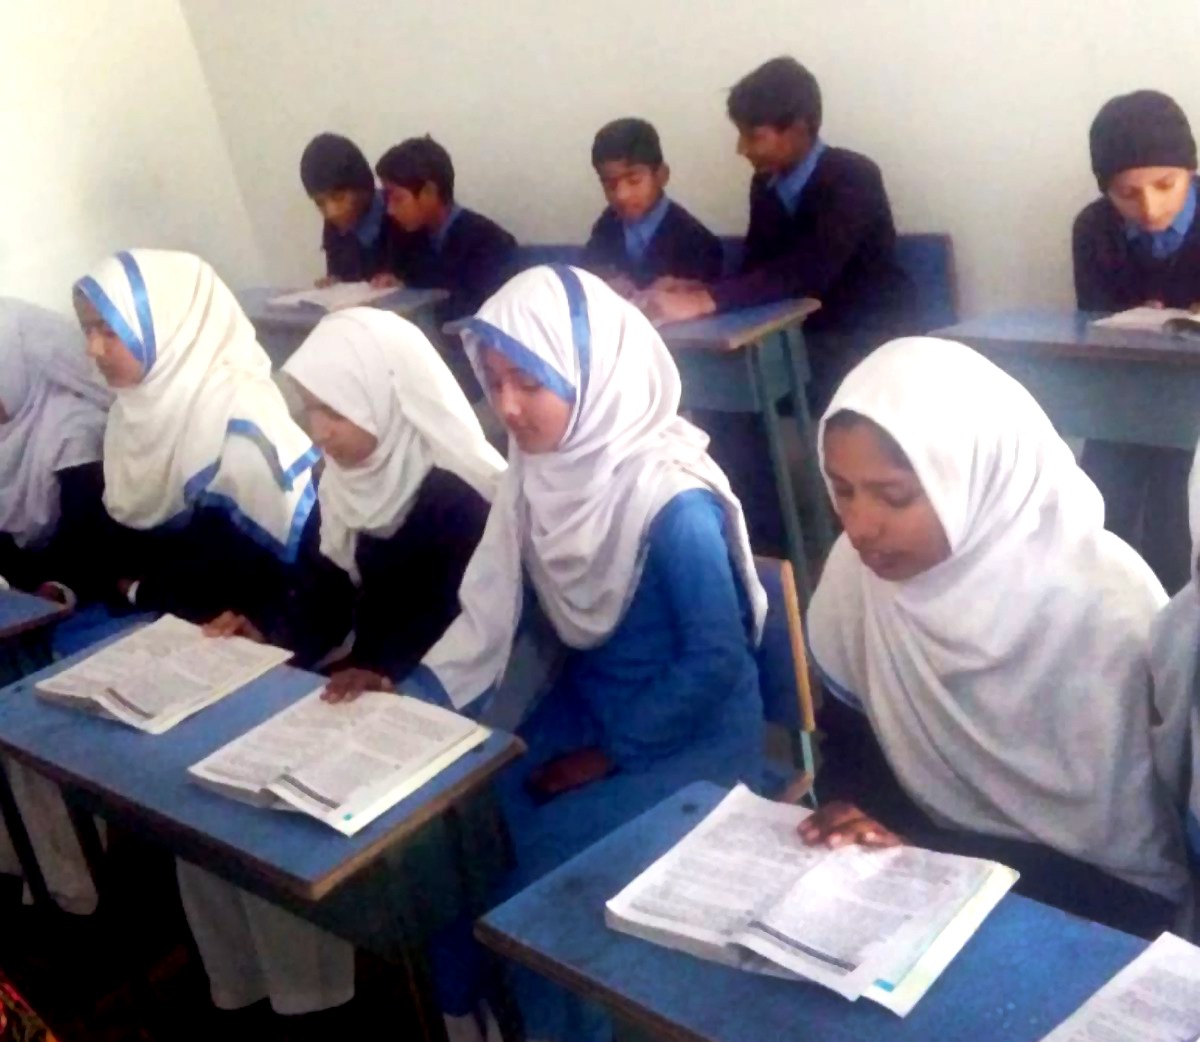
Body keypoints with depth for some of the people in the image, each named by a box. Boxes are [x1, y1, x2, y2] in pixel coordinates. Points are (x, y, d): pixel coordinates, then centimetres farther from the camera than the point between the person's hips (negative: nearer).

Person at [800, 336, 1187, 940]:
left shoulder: (1103, 610, -24)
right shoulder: (860, 564, -10)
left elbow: (1122, 855, -18)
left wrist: (918, 848, -24)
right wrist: (847, 815, -17)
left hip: (1088, 903, -5)